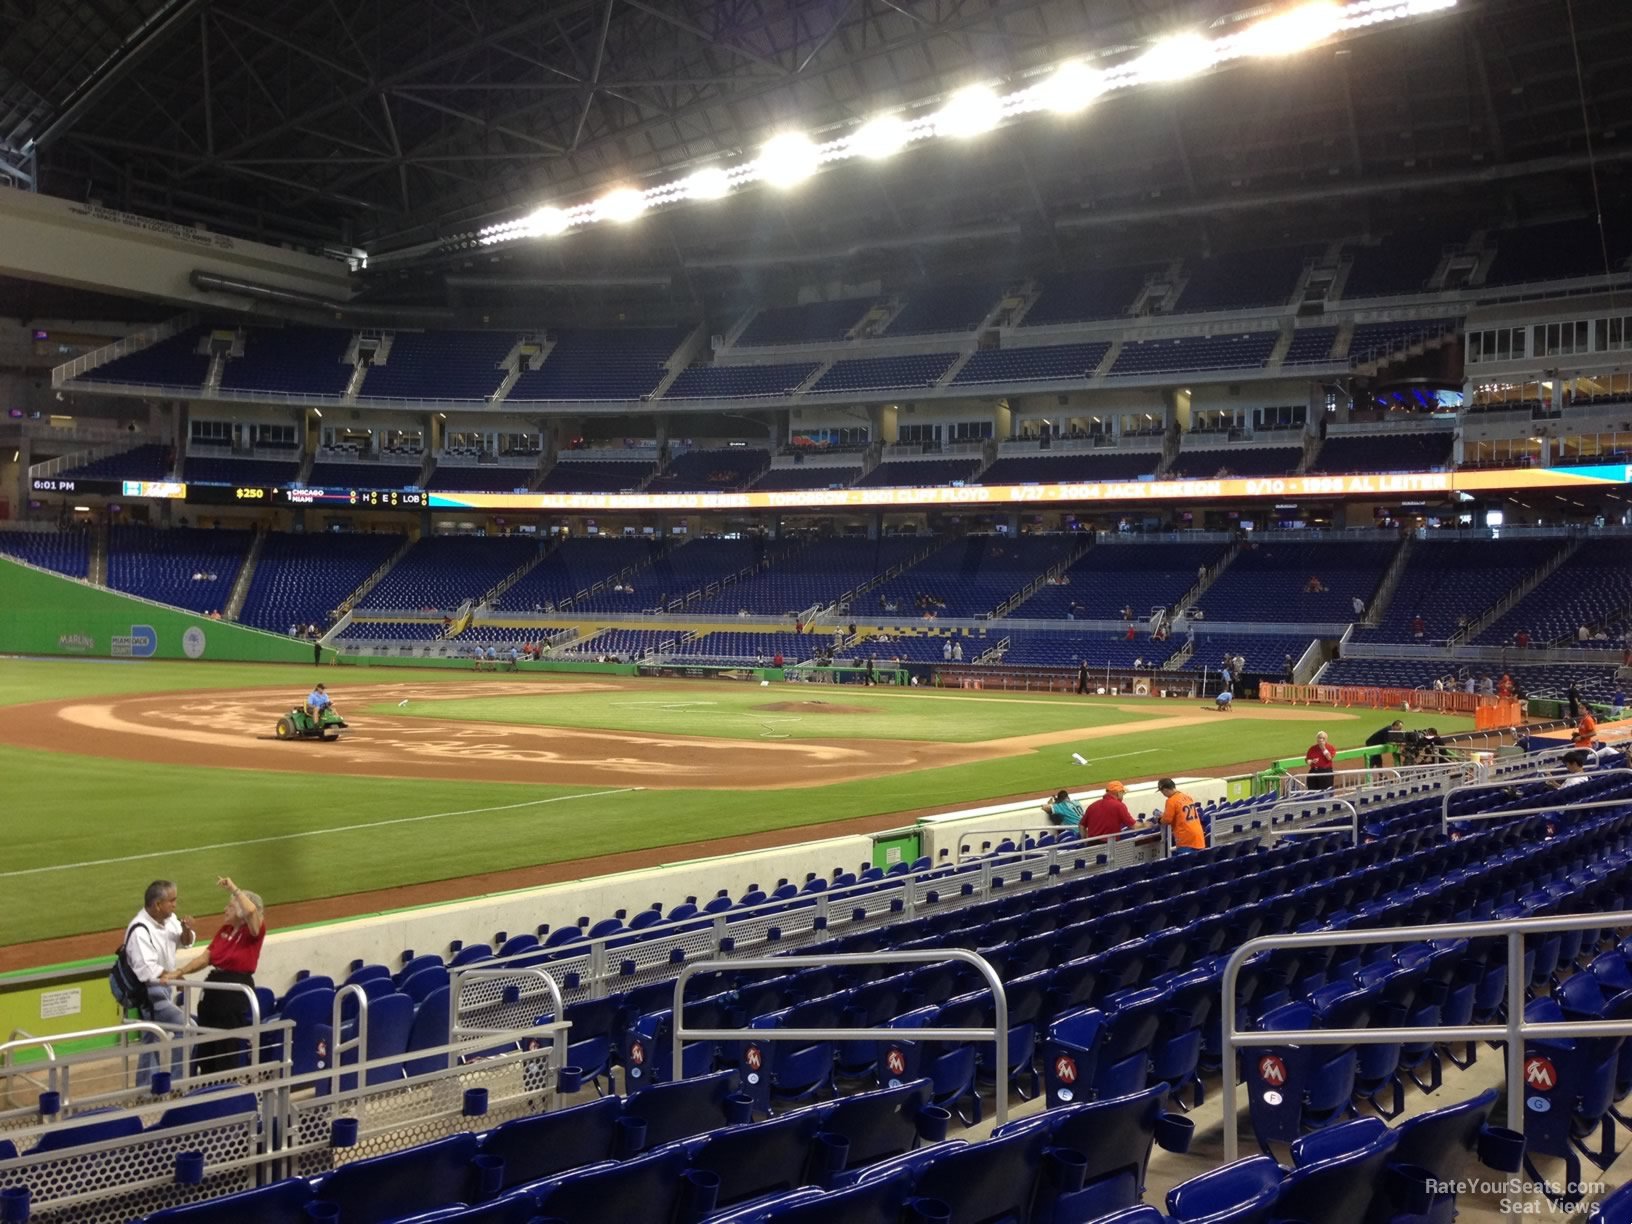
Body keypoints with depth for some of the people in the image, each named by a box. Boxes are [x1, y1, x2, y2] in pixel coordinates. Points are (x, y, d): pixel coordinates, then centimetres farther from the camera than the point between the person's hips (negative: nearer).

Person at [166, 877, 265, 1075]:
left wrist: (233, 888, -25)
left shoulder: (253, 932, -9)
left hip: (237, 991, -8)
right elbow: (205, 958, 10)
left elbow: (251, 911, -31)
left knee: (226, 1050, -1)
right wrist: (180, 971, -1)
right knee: (204, 1047, 13)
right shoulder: (224, 930, 12)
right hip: (214, 986, 8)